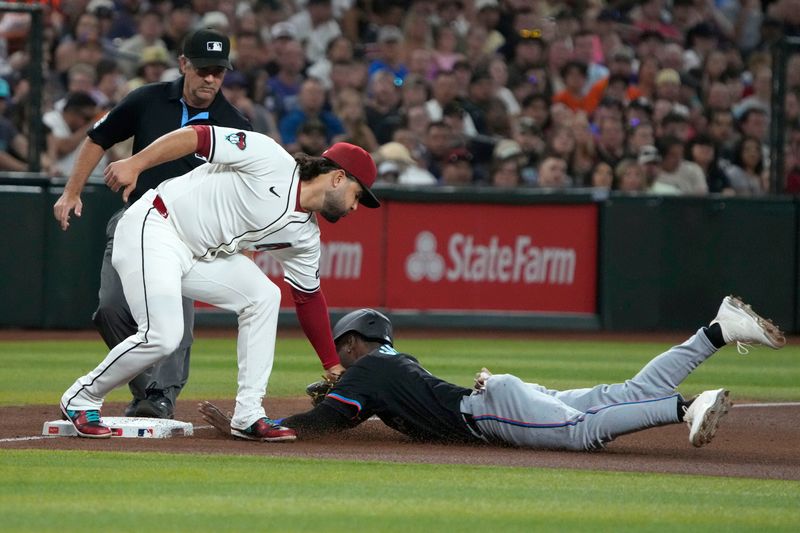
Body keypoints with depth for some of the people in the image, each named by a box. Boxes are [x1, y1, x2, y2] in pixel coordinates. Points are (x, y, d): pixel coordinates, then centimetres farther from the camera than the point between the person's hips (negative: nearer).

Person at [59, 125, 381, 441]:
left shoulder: (305, 235, 7)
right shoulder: (271, 162, -16)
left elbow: (309, 297, 17)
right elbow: (197, 137, -18)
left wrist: (333, 367, 16)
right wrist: (134, 164, -26)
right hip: (153, 228, -9)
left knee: (263, 296, 1)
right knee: (163, 336, -20)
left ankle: (248, 416, 3)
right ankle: (81, 400, 2)